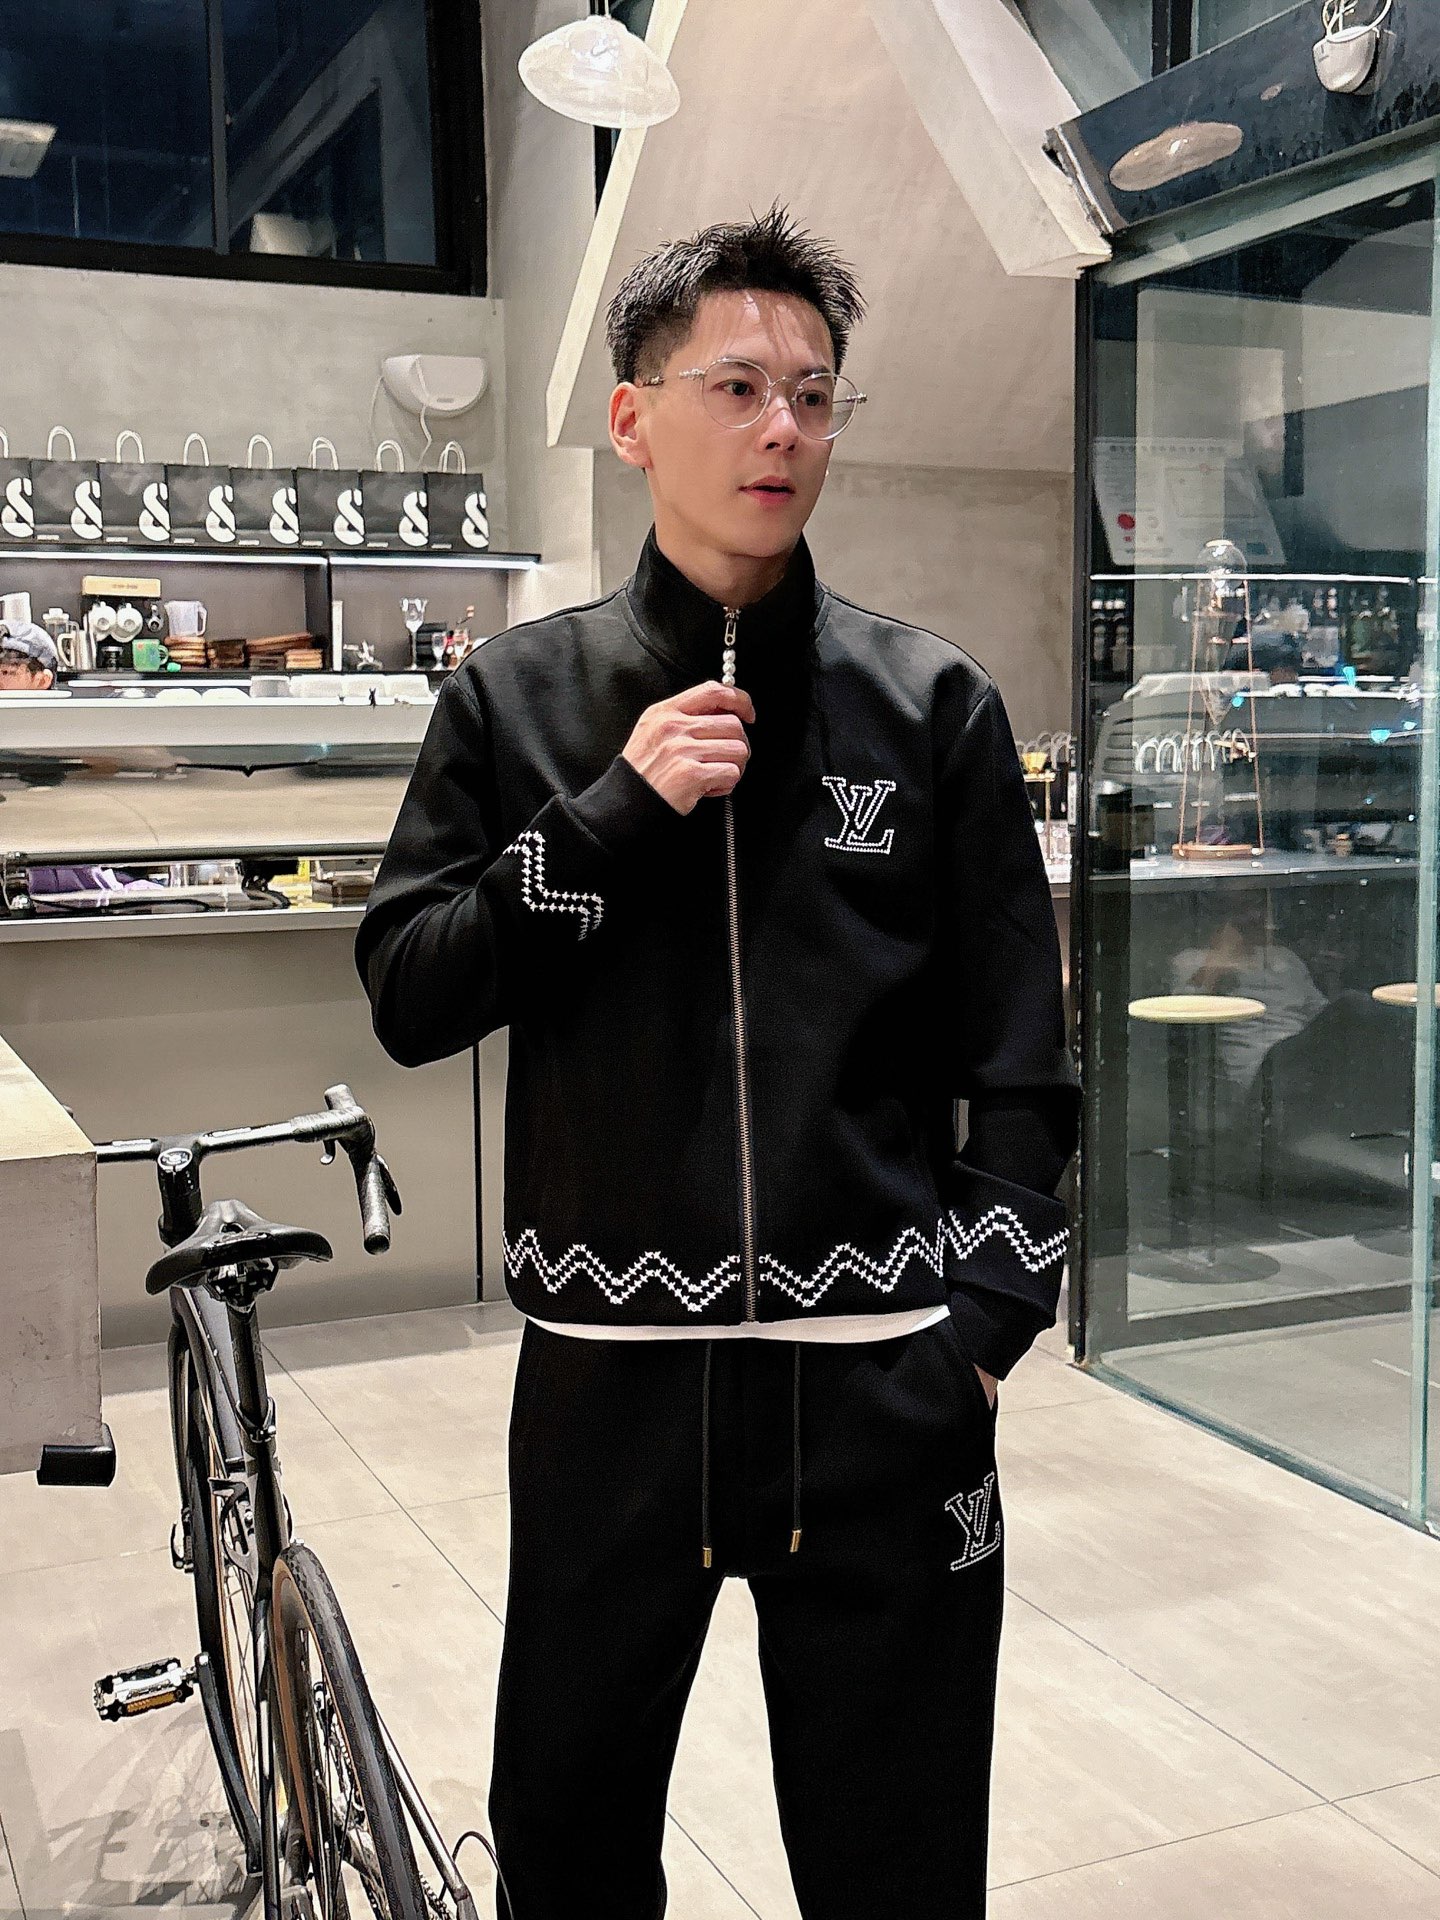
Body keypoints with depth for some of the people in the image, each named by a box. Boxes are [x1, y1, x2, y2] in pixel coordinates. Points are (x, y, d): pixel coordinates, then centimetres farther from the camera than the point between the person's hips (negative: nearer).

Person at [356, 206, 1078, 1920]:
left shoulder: (933, 703, 2)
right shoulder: (518, 696, 4)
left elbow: (1018, 1057, 3)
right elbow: (407, 995, -2)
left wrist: (987, 1315, -4)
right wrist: (618, 810, -12)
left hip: (880, 1382, 0)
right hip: (609, 1370, 1)